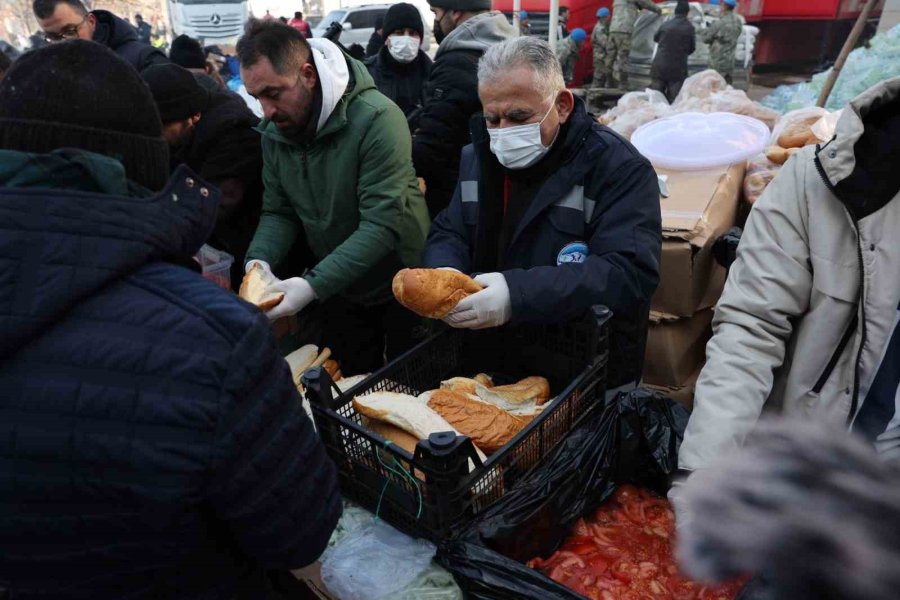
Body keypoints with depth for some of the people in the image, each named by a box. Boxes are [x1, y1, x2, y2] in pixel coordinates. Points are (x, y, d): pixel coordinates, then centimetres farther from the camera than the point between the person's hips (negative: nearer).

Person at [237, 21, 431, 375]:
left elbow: (382, 224, -31)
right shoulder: (274, 132, -5)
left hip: (400, 288, -5)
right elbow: (278, 211, 1)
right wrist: (260, 259, -20)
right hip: (336, 290, 5)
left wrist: (313, 285, -36)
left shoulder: (377, 119, -26)